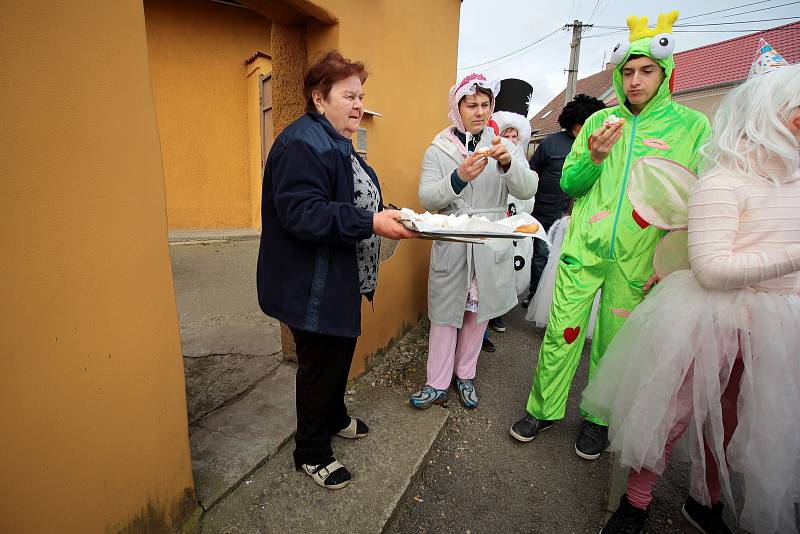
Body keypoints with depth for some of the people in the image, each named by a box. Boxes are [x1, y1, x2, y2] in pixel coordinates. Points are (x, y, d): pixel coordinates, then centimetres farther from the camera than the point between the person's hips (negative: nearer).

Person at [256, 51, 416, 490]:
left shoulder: (337, 143, 15)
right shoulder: (302, 144, -19)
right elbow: (302, 214, -30)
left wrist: (389, 214, 8)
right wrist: (370, 223, -33)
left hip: (339, 281, 10)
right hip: (312, 288, -10)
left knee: (341, 354, 23)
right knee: (319, 366, 5)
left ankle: (335, 418, 47)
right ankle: (311, 454, 27)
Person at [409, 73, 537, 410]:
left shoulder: (502, 146, 5)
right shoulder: (438, 149, 1)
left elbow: (528, 190, -8)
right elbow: (427, 198, -12)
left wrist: (508, 162, -26)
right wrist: (459, 177, -29)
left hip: (490, 248, 2)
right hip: (449, 248, -2)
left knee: (478, 313, 13)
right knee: (445, 315, 5)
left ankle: (465, 376, 33)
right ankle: (438, 385, 20)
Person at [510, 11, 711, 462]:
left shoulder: (693, 126, 1)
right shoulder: (600, 121, 7)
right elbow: (569, 184, 7)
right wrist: (593, 156, -12)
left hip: (636, 260, -1)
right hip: (583, 250, 1)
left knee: (612, 344, 10)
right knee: (561, 333, 3)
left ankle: (597, 417, 32)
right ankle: (544, 409, 23)